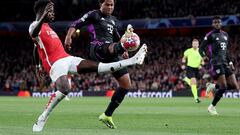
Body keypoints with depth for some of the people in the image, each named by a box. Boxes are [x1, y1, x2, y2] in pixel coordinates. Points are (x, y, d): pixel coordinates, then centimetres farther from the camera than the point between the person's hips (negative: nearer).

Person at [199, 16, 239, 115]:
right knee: (223, 86, -17)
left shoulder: (225, 35, 19)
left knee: (234, 86, -3)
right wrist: (203, 56, -20)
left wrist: (230, 63, 19)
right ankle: (212, 107, -1)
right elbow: (201, 48, -3)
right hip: (216, 62, -7)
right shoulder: (210, 35, -2)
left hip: (225, 62, 7)